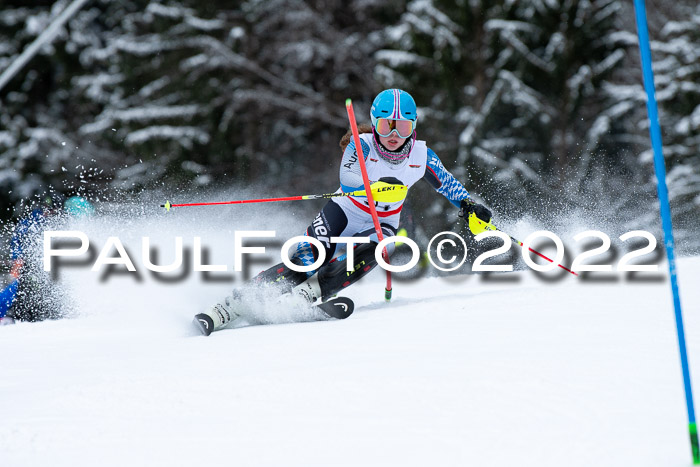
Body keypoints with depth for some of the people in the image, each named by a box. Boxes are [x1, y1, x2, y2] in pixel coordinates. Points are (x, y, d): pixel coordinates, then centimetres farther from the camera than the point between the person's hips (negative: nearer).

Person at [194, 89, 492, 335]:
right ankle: (230, 306, -26)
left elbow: (446, 183, 11)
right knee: (307, 261, -25)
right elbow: (347, 181, -34)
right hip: (343, 213, -3)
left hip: (382, 226, 3)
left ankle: (306, 294, -37)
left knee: (372, 250, -34)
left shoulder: (421, 156, -8)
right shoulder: (362, 146, -17)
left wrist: (468, 205, -4)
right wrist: (378, 186, -52)